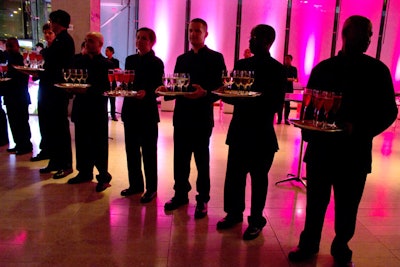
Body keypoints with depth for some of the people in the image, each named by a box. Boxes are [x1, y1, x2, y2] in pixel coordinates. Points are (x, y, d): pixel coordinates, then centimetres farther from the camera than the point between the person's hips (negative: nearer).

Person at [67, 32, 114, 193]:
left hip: (97, 109, -6)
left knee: (98, 143, 1)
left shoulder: (106, 64, -6)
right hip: (82, 107, 6)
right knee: (82, 142, 13)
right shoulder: (82, 60, 13)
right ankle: (84, 173, 26)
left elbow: (105, 88, -15)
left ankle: (103, 176, 12)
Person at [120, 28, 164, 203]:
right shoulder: (130, 60, 13)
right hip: (130, 110, 6)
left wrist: (146, 93, -29)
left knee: (148, 151, 2)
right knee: (131, 149, 12)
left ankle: (151, 188, 14)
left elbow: (157, 88, -10)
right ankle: (135, 184, 26)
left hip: (148, 111, -6)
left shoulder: (156, 63, -4)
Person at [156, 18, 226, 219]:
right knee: (180, 159, 11)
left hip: (202, 117, -5)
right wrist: (166, 89, -7)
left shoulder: (215, 58, 0)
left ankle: (202, 200, 19)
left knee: (202, 160, 6)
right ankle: (180, 194, 28)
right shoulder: (182, 59, 15)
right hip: (181, 116, 5)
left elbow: (222, 87, -8)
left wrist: (205, 93, -25)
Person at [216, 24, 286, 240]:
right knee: (234, 175, 10)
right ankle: (234, 213, 30)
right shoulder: (241, 64, 11)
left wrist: (246, 100, -22)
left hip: (262, 133, -4)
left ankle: (256, 220, 23)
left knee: (258, 178, 8)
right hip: (239, 130, 4)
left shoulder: (277, 69, -3)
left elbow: (276, 102, -11)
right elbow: (232, 93, 9)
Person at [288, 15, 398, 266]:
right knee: (315, 202, 13)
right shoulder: (323, 68, 5)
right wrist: (310, 133, -12)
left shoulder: (377, 70, 0)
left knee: (347, 207, 13)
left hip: (354, 151, -1)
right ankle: (309, 244, 33)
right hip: (321, 148, 1)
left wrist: (359, 129, -21)